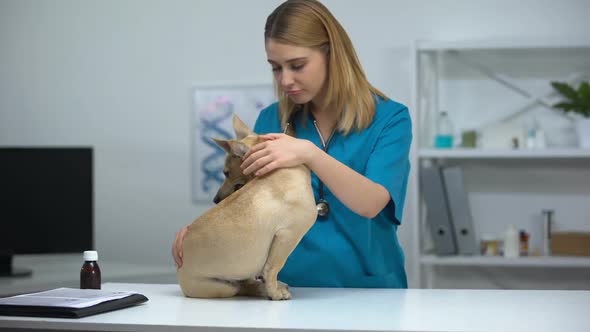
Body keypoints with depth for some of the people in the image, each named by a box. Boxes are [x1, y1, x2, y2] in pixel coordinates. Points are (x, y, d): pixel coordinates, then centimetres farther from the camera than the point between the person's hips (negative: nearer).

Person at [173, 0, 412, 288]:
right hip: (286, 290, 4)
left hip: (367, 289, -4)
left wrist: (308, 153, -30)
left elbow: (370, 204, -17)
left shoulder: (389, 119, -3)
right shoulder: (271, 121, 7)